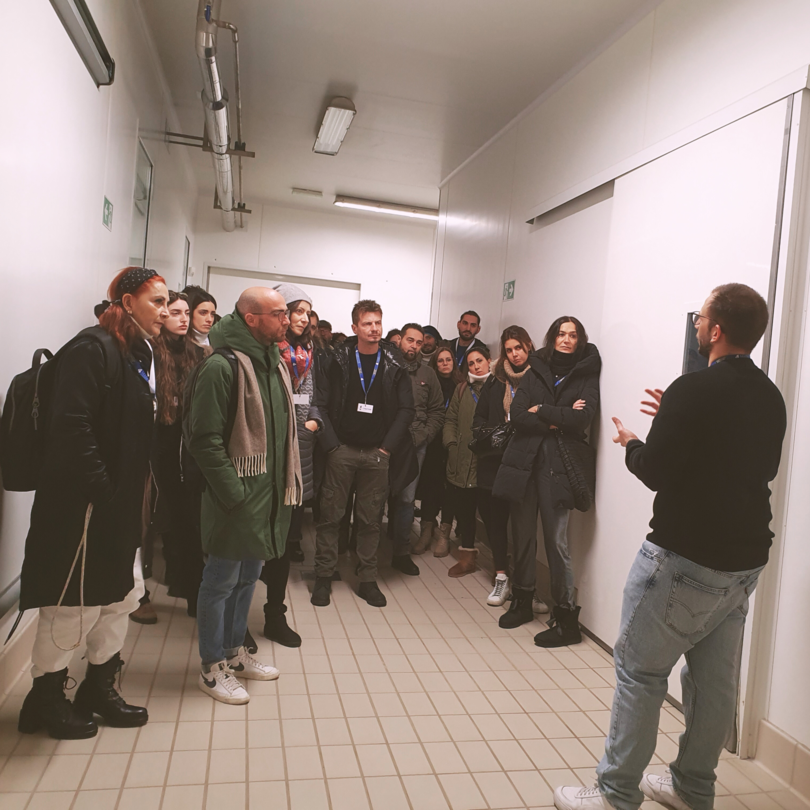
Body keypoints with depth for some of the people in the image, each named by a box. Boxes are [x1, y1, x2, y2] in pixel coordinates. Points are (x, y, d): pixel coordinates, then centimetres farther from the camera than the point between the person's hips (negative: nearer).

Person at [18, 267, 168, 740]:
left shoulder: (142, 355, 12)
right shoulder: (92, 350, -15)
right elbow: (72, 430, -23)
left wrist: (138, 497, 8)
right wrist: (104, 493, -21)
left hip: (124, 505, 9)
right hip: (84, 505, -9)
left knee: (123, 595, 17)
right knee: (76, 603, 5)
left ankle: (100, 688, 35)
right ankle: (46, 699, 27)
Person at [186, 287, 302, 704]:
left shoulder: (275, 363, 11)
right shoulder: (222, 365, -16)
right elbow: (204, 439, -19)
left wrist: (287, 483, 11)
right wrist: (236, 494, -19)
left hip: (269, 494, 8)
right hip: (237, 497, -8)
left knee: (248, 577, 20)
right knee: (222, 580, 7)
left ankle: (234, 652, 38)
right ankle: (212, 667, 25)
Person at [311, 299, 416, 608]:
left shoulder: (394, 365, 3)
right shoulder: (339, 360, 1)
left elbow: (406, 409, 3)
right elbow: (321, 403, -1)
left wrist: (388, 445, -4)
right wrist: (331, 442, -8)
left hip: (377, 454, 1)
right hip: (342, 449, 0)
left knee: (371, 519, 8)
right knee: (331, 515, 4)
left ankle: (368, 579, 21)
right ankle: (323, 576, 18)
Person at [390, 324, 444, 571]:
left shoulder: (427, 375, 12)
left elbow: (437, 411, 14)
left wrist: (421, 437, 1)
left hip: (415, 446, 2)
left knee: (406, 499, 3)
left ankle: (401, 553, 15)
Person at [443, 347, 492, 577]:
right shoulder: (462, 390, 17)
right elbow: (451, 419, 16)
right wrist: (451, 442, 2)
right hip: (462, 463, 5)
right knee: (463, 508, 7)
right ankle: (467, 555, 23)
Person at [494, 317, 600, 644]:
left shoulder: (586, 377, 4)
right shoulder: (535, 372, 12)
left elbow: (582, 418, -12)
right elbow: (517, 414, -2)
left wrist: (541, 411, -5)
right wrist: (556, 420, -12)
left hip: (558, 465, -3)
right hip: (524, 460, 3)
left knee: (556, 539, -5)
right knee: (523, 533, 10)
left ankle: (566, 617, 6)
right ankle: (521, 601, 28)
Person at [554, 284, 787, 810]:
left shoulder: (695, 390, -19)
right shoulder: (771, 398, 6)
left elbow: (655, 472, -19)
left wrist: (631, 444, 4)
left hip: (686, 559, -8)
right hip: (746, 559, 8)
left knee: (641, 671, 3)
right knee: (716, 677, 17)